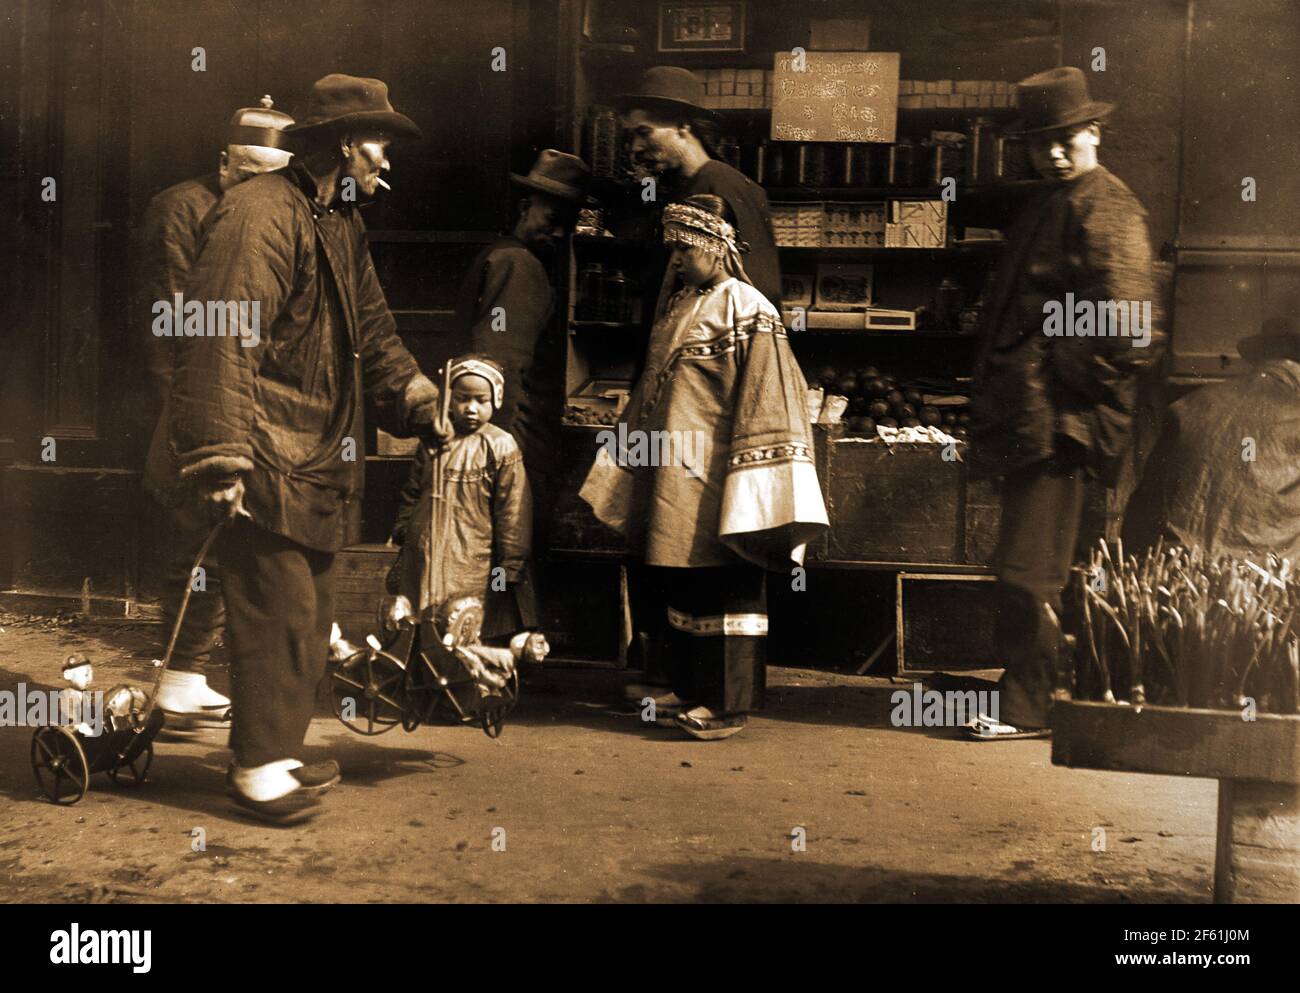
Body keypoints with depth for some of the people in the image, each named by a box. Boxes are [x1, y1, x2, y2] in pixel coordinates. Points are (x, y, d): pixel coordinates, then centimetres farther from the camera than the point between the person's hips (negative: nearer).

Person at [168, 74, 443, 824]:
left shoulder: (342, 223, 17)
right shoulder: (260, 215, -15)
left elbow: (372, 329, 23)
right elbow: (222, 342, -22)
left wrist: (420, 399, 9)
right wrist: (221, 458, -25)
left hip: (322, 458, 10)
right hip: (268, 460, -10)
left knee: (311, 617, 14)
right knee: (278, 613, -6)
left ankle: (281, 752, 26)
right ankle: (258, 768, 6)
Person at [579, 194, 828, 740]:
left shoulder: (747, 310, -9)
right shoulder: (678, 307, 15)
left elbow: (767, 400, -15)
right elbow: (648, 393, 20)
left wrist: (752, 484, -21)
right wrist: (624, 468, 20)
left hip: (711, 479, -8)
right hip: (671, 476, 8)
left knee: (722, 586, -2)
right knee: (674, 585, 13)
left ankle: (727, 704, 5)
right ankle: (687, 689, 25)